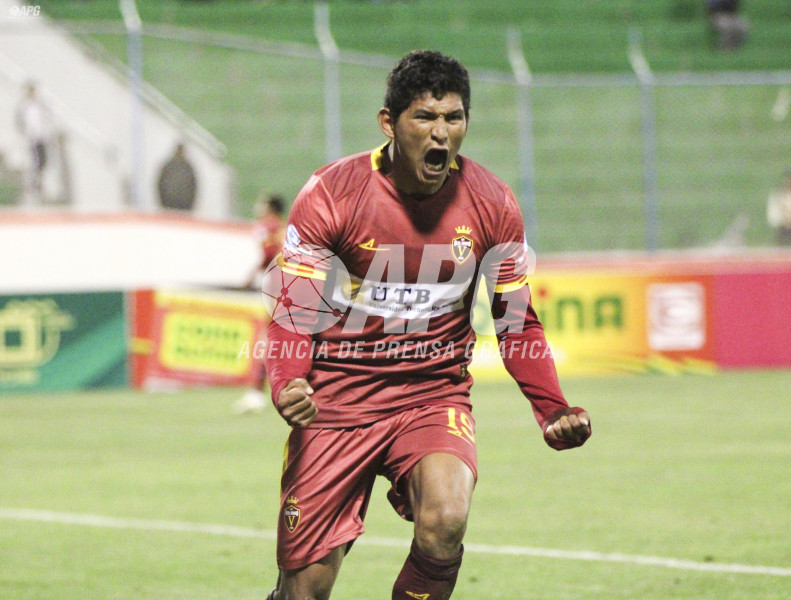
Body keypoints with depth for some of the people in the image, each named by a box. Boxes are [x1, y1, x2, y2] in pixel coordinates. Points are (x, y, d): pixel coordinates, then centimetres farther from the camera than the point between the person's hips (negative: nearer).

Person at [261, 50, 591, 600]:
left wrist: (554, 411, -6)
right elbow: (293, 310, -7)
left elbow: (517, 321, 7)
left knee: (445, 522, -30)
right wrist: (286, 389, -27)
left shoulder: (491, 204, -4)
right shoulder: (331, 195, -10)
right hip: (337, 398, -1)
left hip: (436, 395, 1)